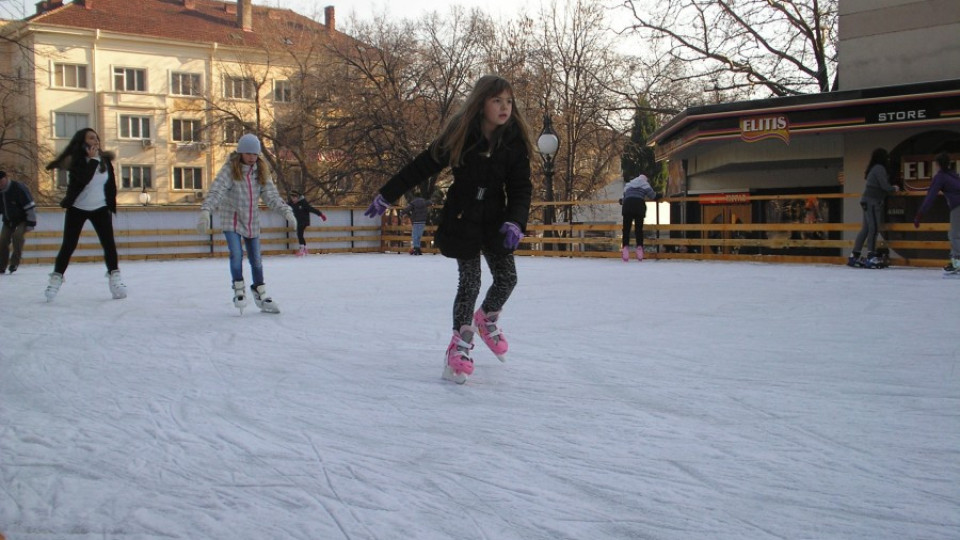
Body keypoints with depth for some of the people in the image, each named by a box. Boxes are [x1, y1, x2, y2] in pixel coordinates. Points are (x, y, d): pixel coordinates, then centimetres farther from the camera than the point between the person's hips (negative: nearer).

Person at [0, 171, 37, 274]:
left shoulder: (19, 188, -22)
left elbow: (30, 206, -21)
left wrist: (30, 224, -21)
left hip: (22, 219, -6)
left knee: (17, 235, -28)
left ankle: (15, 262, -18)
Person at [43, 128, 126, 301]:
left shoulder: (105, 160, -1)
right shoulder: (76, 160, -14)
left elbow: (111, 184, 7)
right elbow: (84, 179, -33)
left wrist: (112, 206, 5)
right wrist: (93, 159, -26)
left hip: (100, 208, 3)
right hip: (77, 209, -3)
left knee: (109, 243, -9)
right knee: (68, 245, -2)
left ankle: (115, 277, -4)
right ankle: (56, 278, 9)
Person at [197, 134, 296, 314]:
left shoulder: (261, 171, -2)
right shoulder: (229, 170, -15)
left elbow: (271, 195, -5)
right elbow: (216, 191, -27)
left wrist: (286, 211, -19)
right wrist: (205, 211, -42)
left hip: (252, 221, 4)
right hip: (231, 220, -4)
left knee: (256, 259, 9)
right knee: (236, 254, -16)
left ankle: (261, 296, 23)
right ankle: (239, 291, 4)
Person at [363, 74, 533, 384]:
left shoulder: (515, 141, -8)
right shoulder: (459, 135, -13)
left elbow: (521, 187, -9)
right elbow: (422, 167, -7)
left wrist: (515, 222, -27)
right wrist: (385, 196, -3)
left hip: (495, 221, 3)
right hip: (461, 220, -3)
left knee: (507, 278, 2)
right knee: (470, 282, -3)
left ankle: (487, 319, 33)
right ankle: (460, 344, 15)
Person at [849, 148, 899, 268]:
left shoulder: (873, 168, 17)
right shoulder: (879, 168, -11)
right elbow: (884, 186, -15)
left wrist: (891, 188, 13)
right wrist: (894, 189, 3)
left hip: (868, 201, 9)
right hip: (872, 201, -9)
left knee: (865, 228, 9)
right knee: (874, 228, -9)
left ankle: (855, 256, 9)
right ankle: (871, 257, -12)